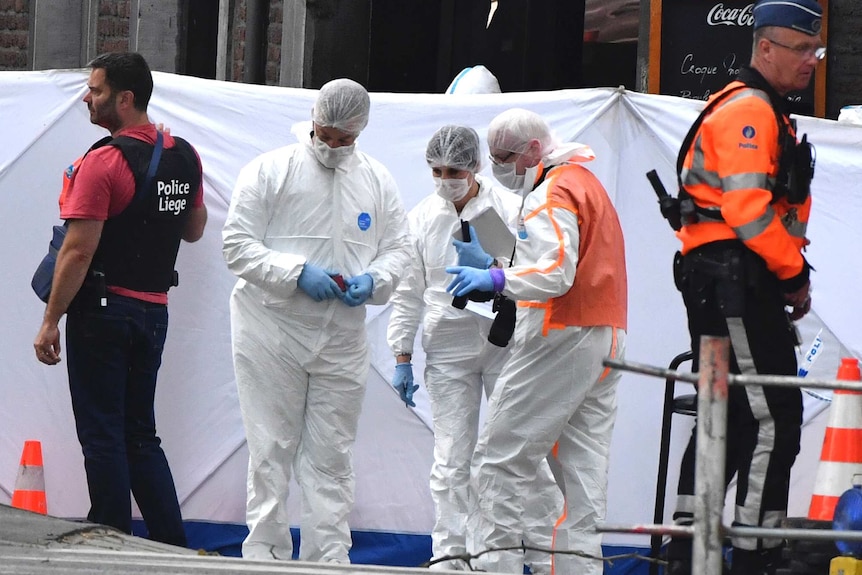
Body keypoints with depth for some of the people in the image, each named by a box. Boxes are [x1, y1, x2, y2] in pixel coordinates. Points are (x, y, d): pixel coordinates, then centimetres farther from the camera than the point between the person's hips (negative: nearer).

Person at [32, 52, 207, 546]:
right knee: (140, 434, 14)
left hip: (104, 309, -7)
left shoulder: (103, 163, -16)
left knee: (102, 435, -1)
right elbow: (195, 229, 18)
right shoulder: (184, 156, 5)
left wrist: (51, 320, -13)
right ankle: (173, 544, 10)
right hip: (155, 311, 7)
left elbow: (78, 252, -18)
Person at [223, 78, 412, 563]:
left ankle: (329, 558, 7)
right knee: (271, 450, -1)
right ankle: (265, 553, 4)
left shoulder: (377, 181, 10)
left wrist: (374, 280, -9)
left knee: (332, 455, 4)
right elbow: (238, 245, -5)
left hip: (342, 338, 3)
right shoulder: (270, 171, -2)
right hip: (272, 332, -3)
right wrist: (297, 273, -17)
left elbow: (398, 249, 14)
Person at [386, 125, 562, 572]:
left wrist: (490, 267, -21)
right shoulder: (421, 218, 6)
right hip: (448, 347, 2)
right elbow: (408, 293, 11)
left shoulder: (510, 209, -3)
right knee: (451, 460, 0)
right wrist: (402, 357, 8)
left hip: (506, 341, -2)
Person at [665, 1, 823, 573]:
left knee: (727, 420, 14)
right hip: (736, 282, -11)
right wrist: (795, 275, -13)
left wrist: (787, 274, 12)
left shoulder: (764, 112, 23)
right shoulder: (748, 111, -12)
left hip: (716, 283, 11)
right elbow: (748, 208, -21)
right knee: (773, 422, -12)